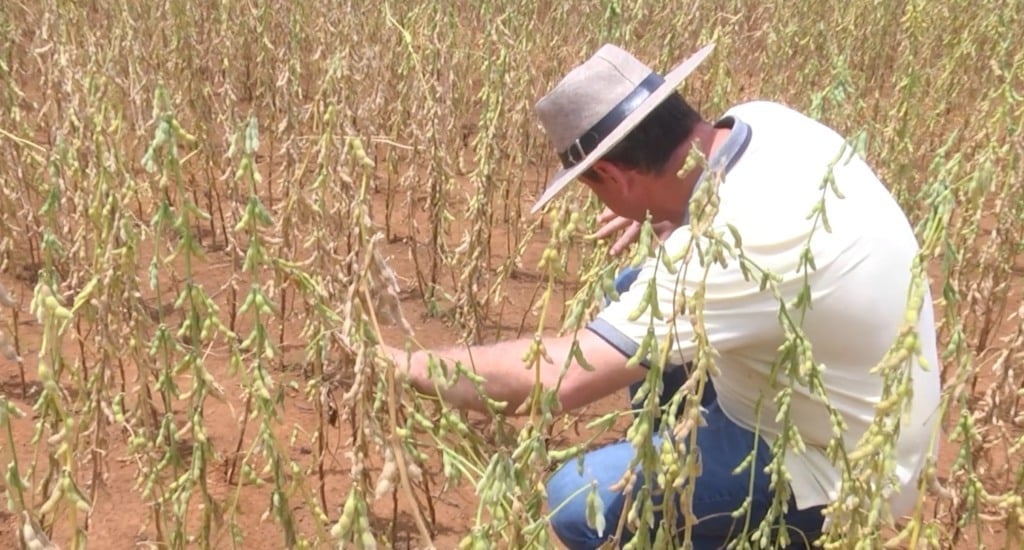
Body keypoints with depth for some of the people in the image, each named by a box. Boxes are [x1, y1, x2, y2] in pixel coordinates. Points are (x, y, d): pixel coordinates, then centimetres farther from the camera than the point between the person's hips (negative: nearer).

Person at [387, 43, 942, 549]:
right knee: (635, 296, 14)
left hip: (837, 466, -8)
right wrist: (669, 209, -3)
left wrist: (402, 365, -24)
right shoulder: (765, 120, -10)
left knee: (579, 500, -19)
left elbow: (558, 378, -38)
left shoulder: (736, 245, -36)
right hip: (848, 414, 9)